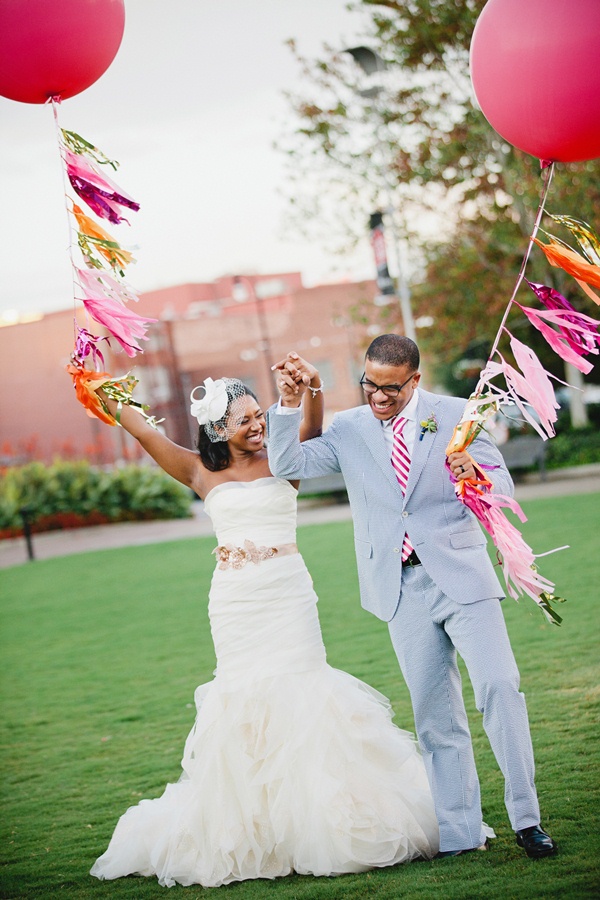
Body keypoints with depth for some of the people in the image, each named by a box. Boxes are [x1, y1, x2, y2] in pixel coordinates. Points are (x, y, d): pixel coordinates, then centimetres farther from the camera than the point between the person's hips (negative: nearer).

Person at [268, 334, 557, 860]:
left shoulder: (455, 416, 3)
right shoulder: (347, 430, 8)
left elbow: (503, 487, 0)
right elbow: (287, 466, 3)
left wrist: (473, 475, -23)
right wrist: (289, 403, -9)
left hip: (460, 574, -2)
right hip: (402, 589, 2)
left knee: (500, 687, -14)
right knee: (435, 715, 5)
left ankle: (526, 819, -6)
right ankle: (459, 833, 10)